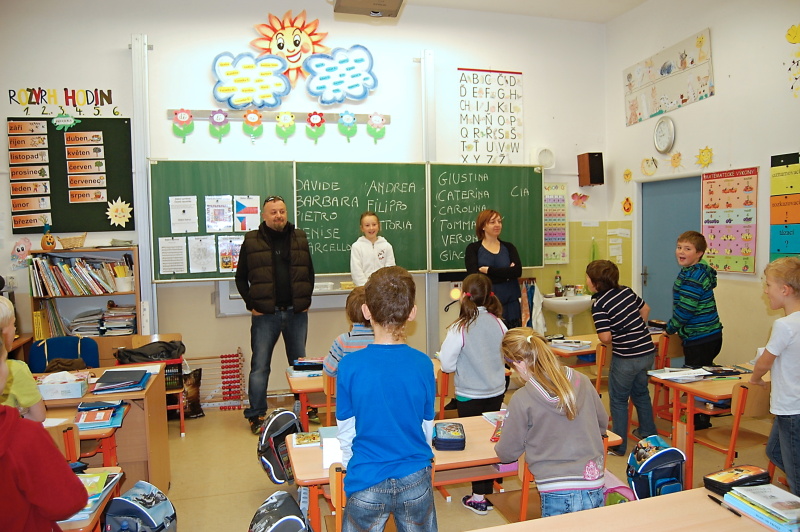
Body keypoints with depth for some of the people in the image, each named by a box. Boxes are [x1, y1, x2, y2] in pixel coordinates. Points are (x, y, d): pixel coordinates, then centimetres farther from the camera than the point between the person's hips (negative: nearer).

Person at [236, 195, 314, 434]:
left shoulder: (300, 238, 8)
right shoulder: (251, 242, 0)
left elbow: (309, 272, 13)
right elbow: (241, 278, 4)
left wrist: (306, 300, 4)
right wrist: (251, 305, -5)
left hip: (296, 313, 3)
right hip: (265, 315, -2)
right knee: (260, 366, 3)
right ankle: (256, 414, 15)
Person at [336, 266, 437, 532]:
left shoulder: (350, 365, -16)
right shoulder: (423, 365, -11)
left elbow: (346, 432, -5)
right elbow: (427, 428, 1)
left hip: (367, 482, -1)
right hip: (415, 480, 1)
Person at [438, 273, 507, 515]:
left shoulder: (460, 328, -19)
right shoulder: (498, 324, -7)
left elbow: (447, 365, -16)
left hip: (469, 396, -4)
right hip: (496, 393, 4)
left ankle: (479, 497, 17)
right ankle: (488, 488, 30)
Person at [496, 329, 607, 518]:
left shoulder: (522, 399, -12)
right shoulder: (582, 381, 0)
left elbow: (507, 454, 0)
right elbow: (603, 424, 17)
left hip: (557, 496, -4)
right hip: (594, 491, 4)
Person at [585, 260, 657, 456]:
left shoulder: (599, 304, -18)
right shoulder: (626, 291, 2)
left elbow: (605, 338, -23)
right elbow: (645, 309, 16)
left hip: (626, 358, -7)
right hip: (648, 352, 7)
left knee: (618, 400, 9)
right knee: (641, 393, 27)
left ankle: (618, 446, 17)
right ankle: (648, 432, 43)